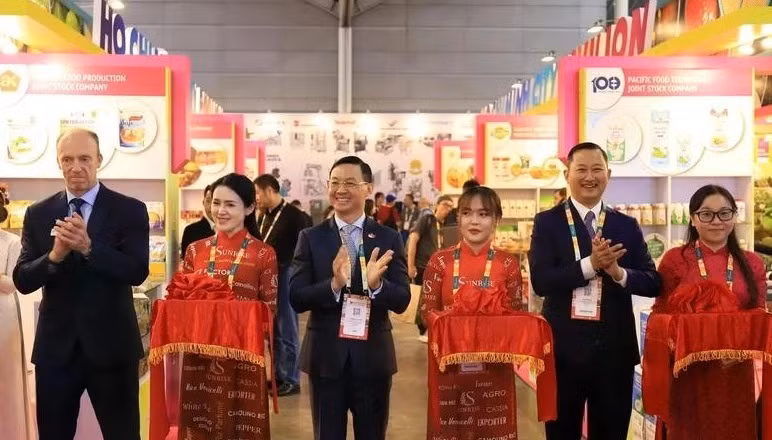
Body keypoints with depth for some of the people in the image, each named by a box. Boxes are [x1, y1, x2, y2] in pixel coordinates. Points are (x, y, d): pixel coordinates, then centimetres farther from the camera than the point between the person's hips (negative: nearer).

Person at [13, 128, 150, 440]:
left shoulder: (130, 210, -5)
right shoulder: (38, 214, 4)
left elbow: (138, 272, -15)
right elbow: (22, 280, -2)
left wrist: (88, 247, -27)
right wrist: (55, 255, -22)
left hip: (112, 345, -2)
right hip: (55, 347, 3)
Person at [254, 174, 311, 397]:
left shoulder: (294, 216, -12)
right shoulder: (263, 217, 11)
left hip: (286, 277, -8)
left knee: (287, 331, -1)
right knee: (273, 331, 14)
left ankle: (292, 381, 8)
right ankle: (278, 375, 25)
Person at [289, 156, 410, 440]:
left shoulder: (388, 239, -1)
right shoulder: (311, 238, -1)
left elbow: (402, 301, -6)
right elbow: (296, 298, -8)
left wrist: (376, 284, -27)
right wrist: (334, 284, -26)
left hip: (373, 356, 0)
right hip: (325, 355, 0)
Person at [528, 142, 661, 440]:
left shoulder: (627, 226, 6)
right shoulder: (547, 222, -3)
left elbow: (654, 283, 0)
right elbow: (540, 281, -14)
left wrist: (619, 272, -18)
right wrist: (590, 264, -24)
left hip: (615, 349, 2)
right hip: (563, 348, -2)